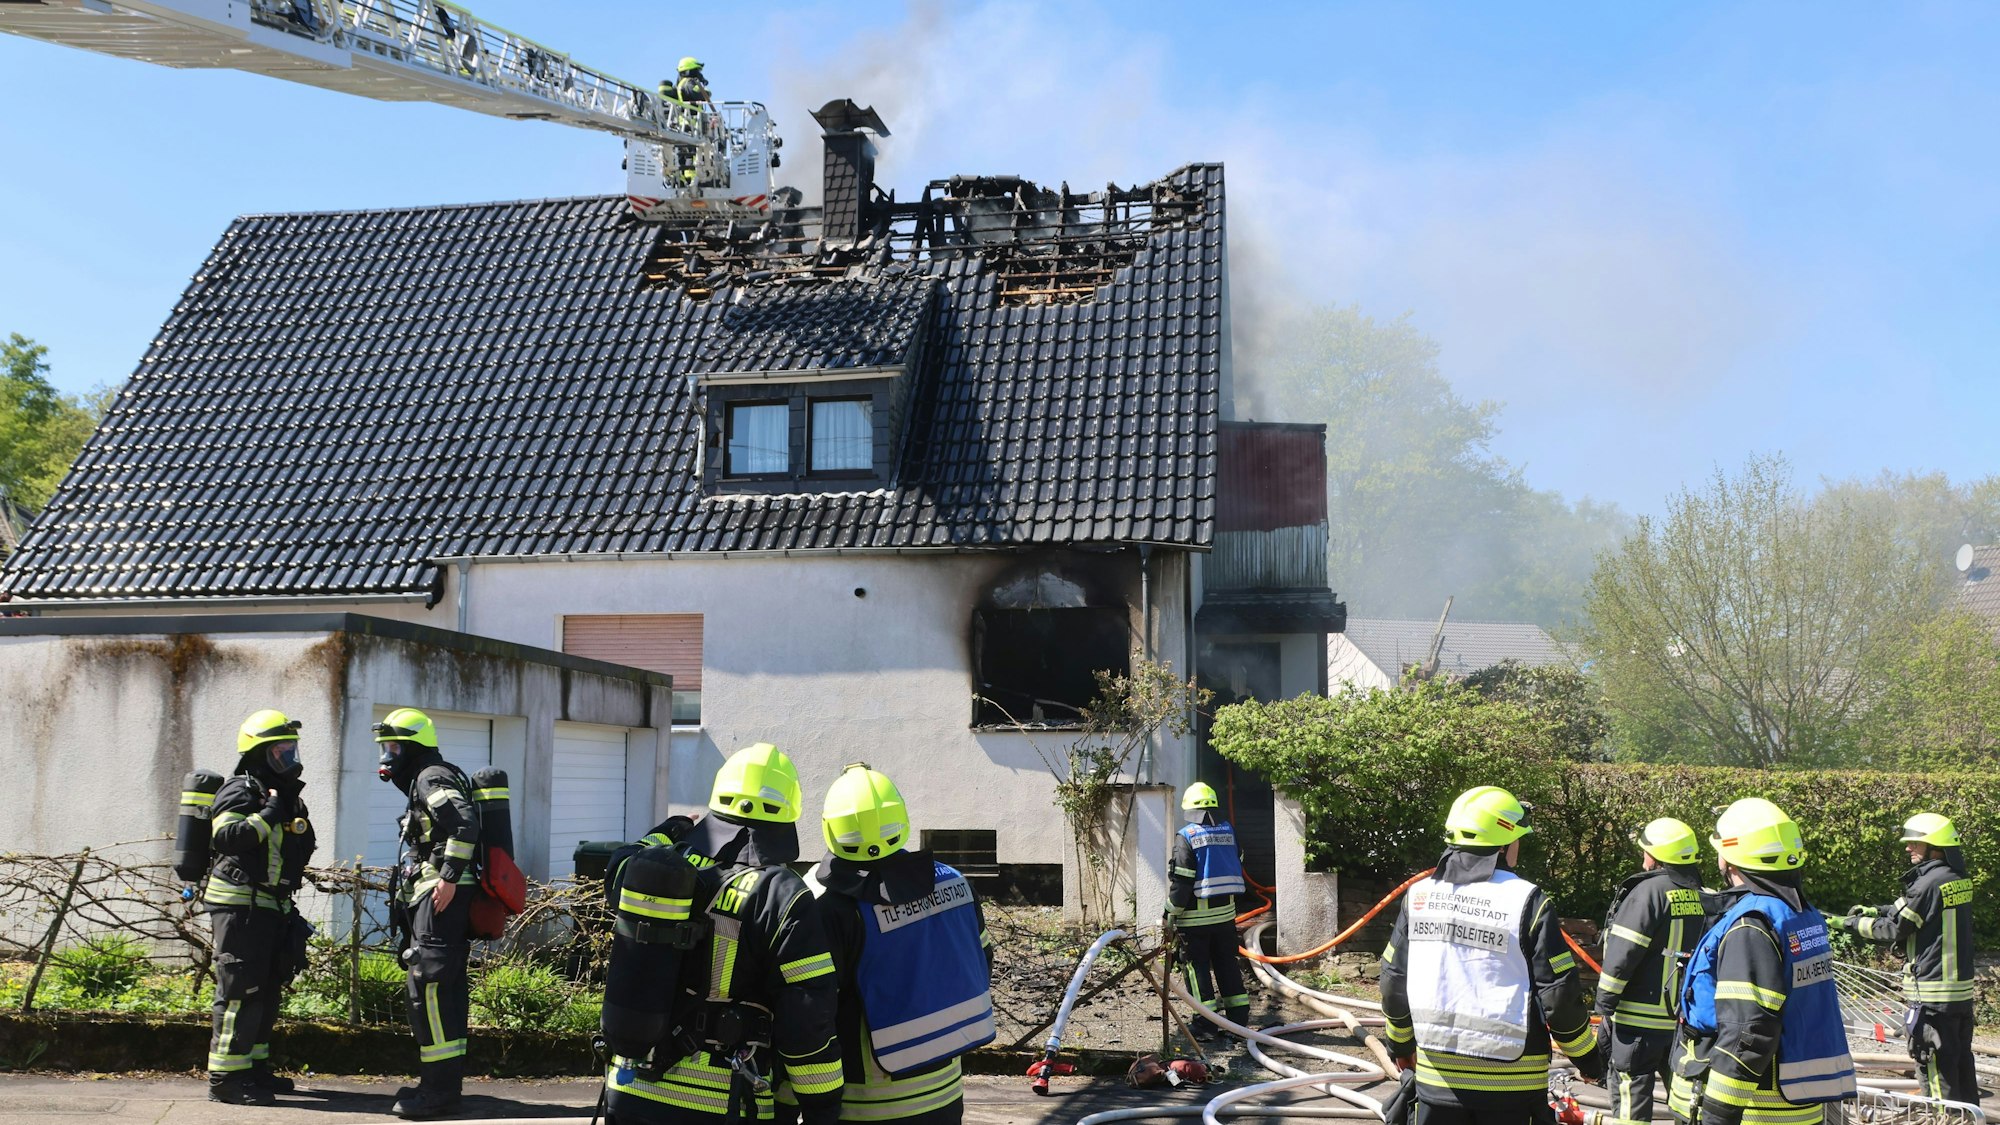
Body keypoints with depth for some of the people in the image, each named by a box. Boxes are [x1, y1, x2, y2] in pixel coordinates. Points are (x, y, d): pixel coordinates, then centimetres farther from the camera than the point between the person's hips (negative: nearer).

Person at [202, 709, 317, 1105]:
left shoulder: (285, 795, 19)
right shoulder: (240, 791, -9)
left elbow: (298, 850, 30)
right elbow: (225, 836, -27)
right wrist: (268, 815, -23)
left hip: (270, 907, 9)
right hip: (239, 905, -9)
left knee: (267, 990, 14)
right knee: (241, 990, -9)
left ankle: (254, 1067, 23)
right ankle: (225, 1077, -6)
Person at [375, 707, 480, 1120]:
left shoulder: (432, 777, -8)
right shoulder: (422, 782, 23)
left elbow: (465, 823, -23)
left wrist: (449, 877, -25)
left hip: (441, 896, -11)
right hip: (435, 898, 11)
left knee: (429, 988, -11)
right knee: (445, 991, 13)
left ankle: (439, 1088, -10)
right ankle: (444, 1083, 19)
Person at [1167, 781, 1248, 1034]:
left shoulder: (1187, 836, -12)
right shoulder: (1228, 831, 5)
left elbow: (1182, 879, -14)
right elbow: (1237, 868, 15)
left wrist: (1172, 912, -6)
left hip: (1196, 915, -5)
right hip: (1225, 911, 5)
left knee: (1198, 967, 2)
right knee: (1227, 964, 14)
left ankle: (1206, 1023, 0)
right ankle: (1238, 1016, 17)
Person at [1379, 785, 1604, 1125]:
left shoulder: (1419, 895, 2)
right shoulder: (1526, 901, -11)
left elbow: (1394, 982, 8)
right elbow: (1559, 994, -10)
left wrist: (1400, 1044, 25)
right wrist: (1588, 1058, 6)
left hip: (1437, 1074, 4)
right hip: (1511, 1081, -3)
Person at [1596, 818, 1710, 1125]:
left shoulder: (1649, 890, -16)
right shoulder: (1700, 895, 7)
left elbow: (1622, 954, -18)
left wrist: (1604, 1002, -8)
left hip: (1640, 1018, -7)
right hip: (1686, 1017, 7)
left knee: (1630, 1099, 0)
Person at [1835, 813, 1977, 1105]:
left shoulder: (1929, 883, -19)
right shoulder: (1959, 878, 8)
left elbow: (1893, 928, -12)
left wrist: (1854, 923, 2)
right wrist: (1875, 910, 14)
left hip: (1933, 996, -9)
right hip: (1962, 990, 9)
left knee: (1938, 1071, -2)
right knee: (1961, 1067, 16)